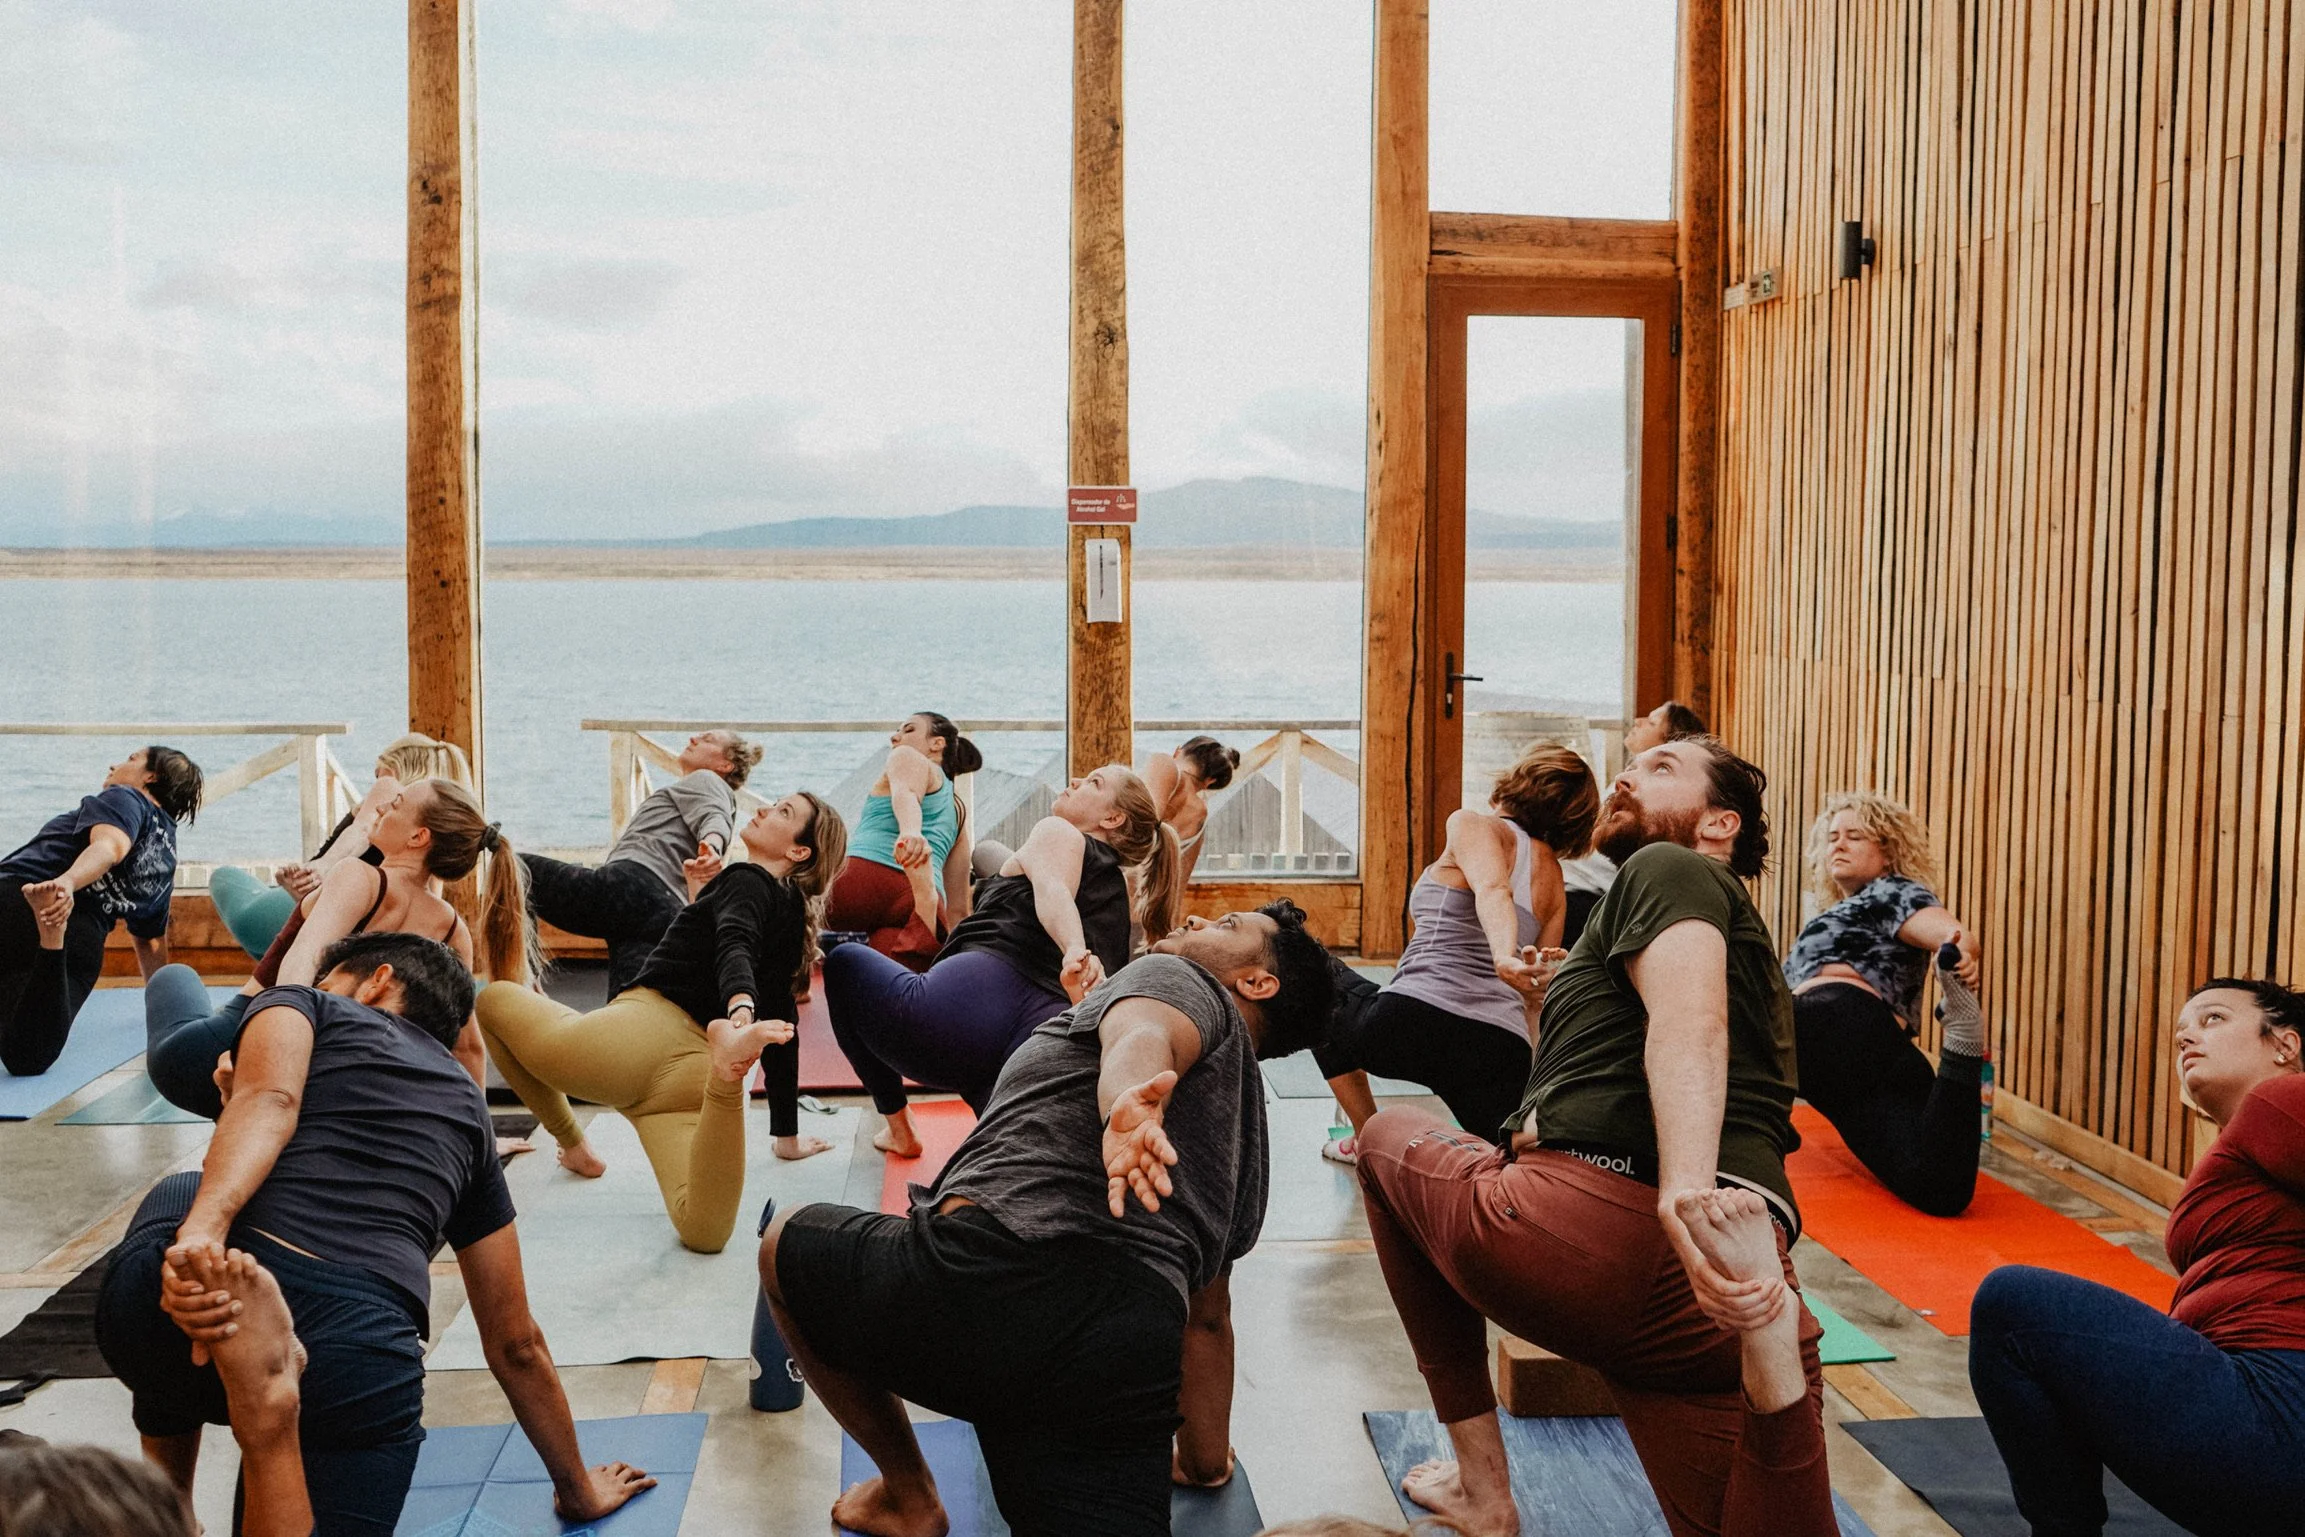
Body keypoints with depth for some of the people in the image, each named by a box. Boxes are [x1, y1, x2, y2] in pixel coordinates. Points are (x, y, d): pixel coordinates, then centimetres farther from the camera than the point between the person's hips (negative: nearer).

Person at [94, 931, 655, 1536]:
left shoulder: (301, 1005, 24)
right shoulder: (467, 1105, 32)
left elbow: (269, 1099, -4)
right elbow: (515, 1344, 36)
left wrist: (201, 1229, -22)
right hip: (355, 1365, 1)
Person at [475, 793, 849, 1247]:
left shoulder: (747, 880, 4)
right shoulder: (794, 915, 25)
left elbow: (735, 949, -19)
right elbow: (784, 1029, 27)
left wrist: (740, 1016, -40)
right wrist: (788, 1135, 31)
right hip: (691, 1080, 6)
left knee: (495, 999, 23)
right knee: (704, 1232, -18)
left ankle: (572, 1144, 18)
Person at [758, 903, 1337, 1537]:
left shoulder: (1177, 977, 14)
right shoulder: (1244, 1121, 32)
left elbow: (1145, 1036, -13)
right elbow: (1208, 1318, 38)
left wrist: (1128, 1100, -35)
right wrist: (1206, 1459, 49)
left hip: (990, 1269, -6)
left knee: (784, 1241, 24)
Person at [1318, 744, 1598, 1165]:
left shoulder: (1473, 825, 6)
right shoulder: (1553, 878, 23)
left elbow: (1492, 889, -16)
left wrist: (1505, 958, -34)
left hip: (1419, 1018, -4)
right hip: (1506, 1049, 4)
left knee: (1329, 1003, 27)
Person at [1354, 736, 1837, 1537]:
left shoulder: (1666, 869, 8)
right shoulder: (1741, 931, 35)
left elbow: (1689, 1021, -15)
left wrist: (1685, 1188, -30)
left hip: (1582, 1226, -7)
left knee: (1389, 1133, 26)